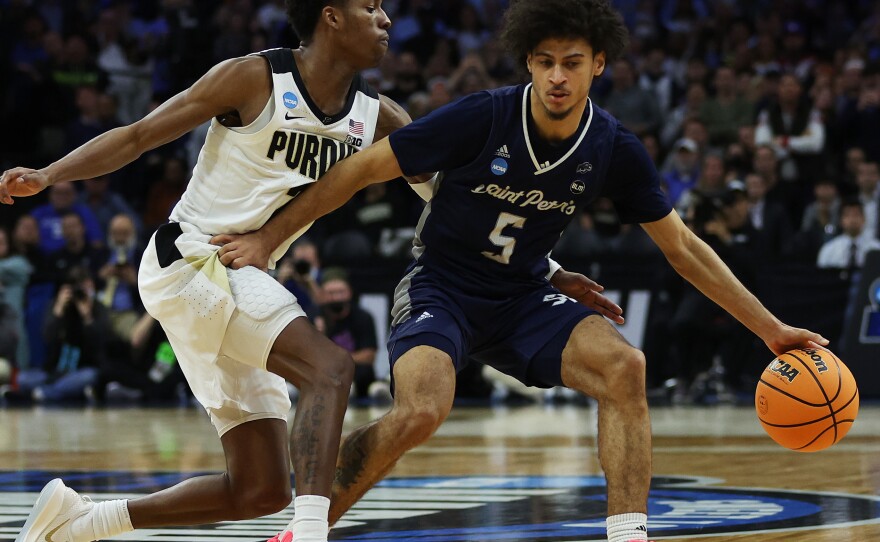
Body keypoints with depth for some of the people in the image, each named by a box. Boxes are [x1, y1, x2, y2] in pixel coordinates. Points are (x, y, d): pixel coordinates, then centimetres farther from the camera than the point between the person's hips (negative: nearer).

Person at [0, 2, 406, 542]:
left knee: (261, 493, 5)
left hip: (243, 281, 8)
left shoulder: (376, 117, 6)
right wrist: (47, 175, -17)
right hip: (189, 259, -8)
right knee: (330, 368, -27)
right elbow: (138, 136, -6)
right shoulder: (256, 78, -10)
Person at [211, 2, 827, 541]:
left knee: (624, 366, -22)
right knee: (420, 413, -31)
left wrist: (771, 328, 2)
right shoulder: (482, 118, -20)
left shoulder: (614, 150, -8)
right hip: (440, 288, -4)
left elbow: (682, 247, 3)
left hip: (524, 297, 4)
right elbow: (363, 168, -11)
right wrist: (269, 238, -10)